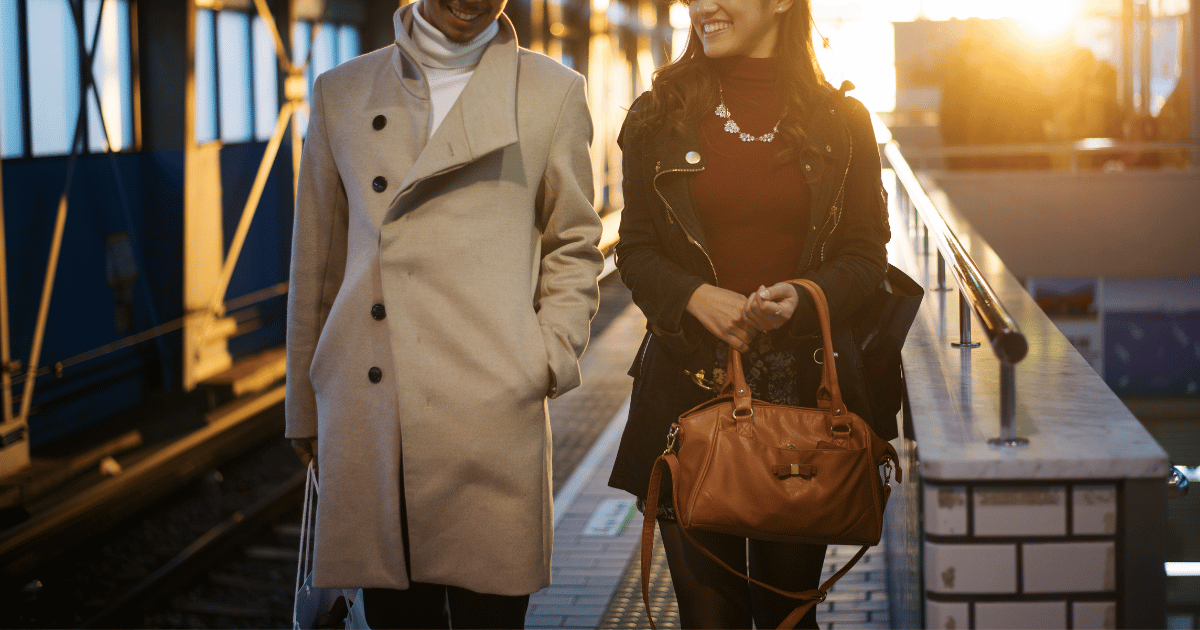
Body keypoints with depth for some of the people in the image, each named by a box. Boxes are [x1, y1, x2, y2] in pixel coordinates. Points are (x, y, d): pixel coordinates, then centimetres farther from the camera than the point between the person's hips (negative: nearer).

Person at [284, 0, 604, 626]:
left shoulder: (553, 93, 8)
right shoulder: (341, 93, 12)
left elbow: (574, 246, 13)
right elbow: (316, 262, 16)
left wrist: (549, 358, -1)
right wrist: (305, 409, 16)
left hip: (492, 414, -1)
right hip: (367, 425, 2)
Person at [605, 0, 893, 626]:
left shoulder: (840, 122, 4)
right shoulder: (659, 117, 5)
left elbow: (866, 251, 6)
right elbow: (634, 250, 7)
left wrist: (802, 294, -15)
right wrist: (694, 295, -13)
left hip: (804, 386, 0)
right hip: (690, 383, 0)